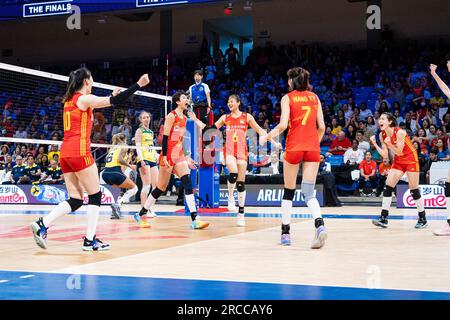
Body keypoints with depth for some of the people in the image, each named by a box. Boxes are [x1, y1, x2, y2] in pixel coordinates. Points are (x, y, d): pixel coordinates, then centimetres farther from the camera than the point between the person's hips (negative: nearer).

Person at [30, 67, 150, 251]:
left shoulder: (70, 100, 19)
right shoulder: (84, 98, -5)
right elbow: (116, 101, -13)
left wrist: (112, 97, 35)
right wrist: (139, 84, -10)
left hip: (65, 153, 8)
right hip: (79, 152, -8)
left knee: (76, 200, 9)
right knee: (95, 196, 2)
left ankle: (42, 224, -3)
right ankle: (90, 240, 2)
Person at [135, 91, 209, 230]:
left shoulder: (184, 118, 13)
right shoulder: (171, 116, -9)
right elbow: (165, 137, -14)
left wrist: (187, 158, 19)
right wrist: (164, 157, -21)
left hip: (179, 156, 7)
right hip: (168, 156, -7)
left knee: (188, 183, -10)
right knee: (161, 188, -1)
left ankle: (194, 220, -10)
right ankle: (141, 215, 15)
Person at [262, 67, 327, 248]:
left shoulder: (287, 98, 1)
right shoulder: (314, 97, 12)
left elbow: (283, 125, -10)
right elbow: (322, 127, 9)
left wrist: (267, 136, 4)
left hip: (294, 147, -2)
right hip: (312, 148, 3)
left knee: (288, 191, 12)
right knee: (309, 193, 0)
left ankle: (285, 232, 16)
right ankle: (320, 225, -25)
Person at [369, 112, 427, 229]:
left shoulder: (399, 132, -23)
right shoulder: (382, 135, -4)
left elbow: (399, 152, -21)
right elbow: (385, 155, -2)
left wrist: (389, 144, -37)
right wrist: (375, 144, -12)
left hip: (411, 159, -6)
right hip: (398, 161, 6)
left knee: (414, 189, -4)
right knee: (388, 186, -6)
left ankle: (423, 219, 9)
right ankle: (383, 218, -5)